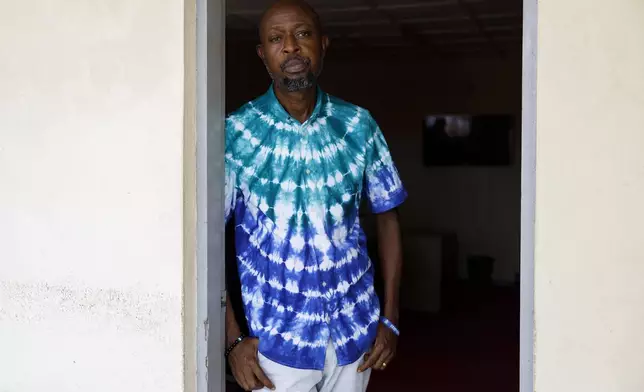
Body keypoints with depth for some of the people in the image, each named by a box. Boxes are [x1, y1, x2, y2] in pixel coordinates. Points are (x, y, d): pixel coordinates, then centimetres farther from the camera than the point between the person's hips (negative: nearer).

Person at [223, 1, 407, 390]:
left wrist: (390, 318, 2)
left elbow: (387, 217, 5)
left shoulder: (359, 126, -2)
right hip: (278, 337, -2)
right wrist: (233, 339, -9)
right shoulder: (236, 134, -9)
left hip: (354, 329, 3)